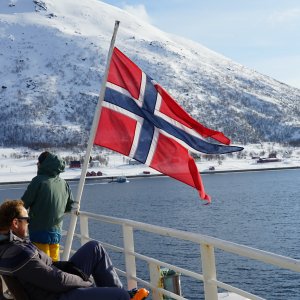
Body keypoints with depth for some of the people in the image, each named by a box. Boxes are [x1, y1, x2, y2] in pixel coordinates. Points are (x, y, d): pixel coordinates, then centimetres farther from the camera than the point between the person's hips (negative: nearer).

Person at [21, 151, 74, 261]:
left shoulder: (39, 180, -14)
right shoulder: (63, 183, 4)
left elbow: (24, 203, -10)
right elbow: (70, 206, 10)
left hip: (39, 231, -5)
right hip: (56, 231, 5)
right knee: (54, 261, 15)